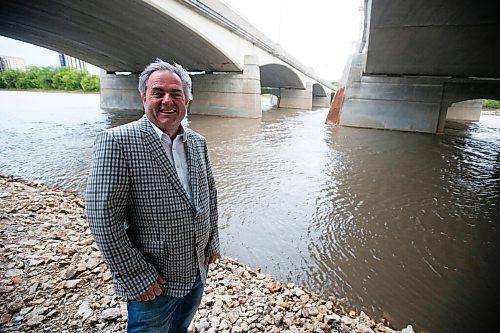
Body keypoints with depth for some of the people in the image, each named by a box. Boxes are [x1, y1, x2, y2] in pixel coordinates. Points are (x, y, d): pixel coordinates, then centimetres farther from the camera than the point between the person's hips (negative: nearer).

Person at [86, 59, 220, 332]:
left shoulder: (198, 142, 0)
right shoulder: (117, 141, -19)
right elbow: (102, 216, -19)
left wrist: (212, 243, 10)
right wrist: (136, 276, -16)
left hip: (197, 271, 6)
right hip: (152, 281, -5)